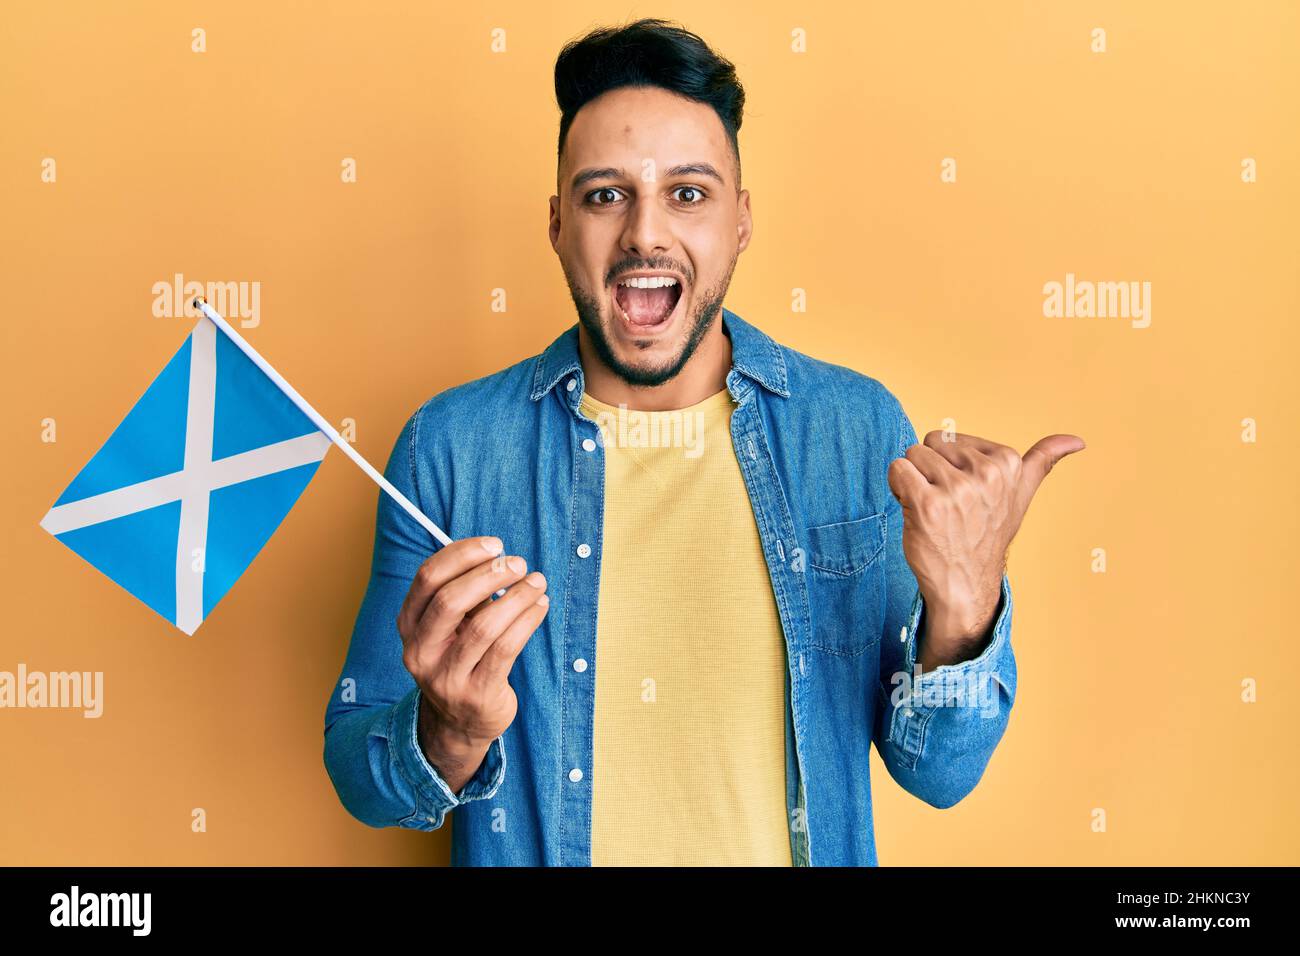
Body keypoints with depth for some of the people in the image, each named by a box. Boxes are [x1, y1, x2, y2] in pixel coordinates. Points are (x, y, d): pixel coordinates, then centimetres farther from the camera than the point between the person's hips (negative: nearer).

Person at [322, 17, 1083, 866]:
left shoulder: (861, 429, -12)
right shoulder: (450, 446, -14)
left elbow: (937, 772, -10)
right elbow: (362, 779, -9)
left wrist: (962, 615, -28)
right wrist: (449, 740, -30)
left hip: (802, 849, 1)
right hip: (525, 852, 0)